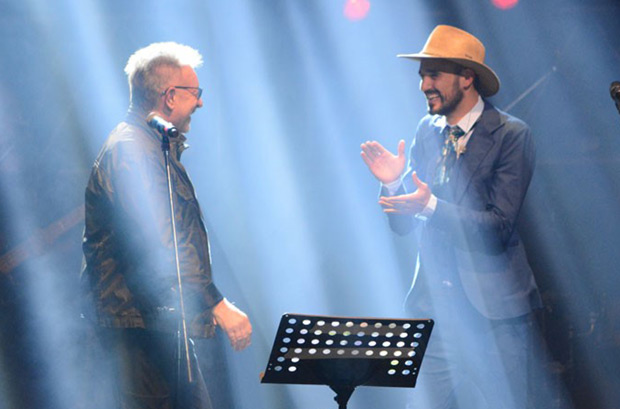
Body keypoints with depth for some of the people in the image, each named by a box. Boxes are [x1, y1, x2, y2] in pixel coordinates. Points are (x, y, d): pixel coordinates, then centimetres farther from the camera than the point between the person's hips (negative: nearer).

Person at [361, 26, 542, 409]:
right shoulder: (427, 131, 9)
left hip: (493, 311, -5)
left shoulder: (511, 135, -8)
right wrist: (394, 182, -10)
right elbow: (403, 224, 10)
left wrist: (431, 206, -27)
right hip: (434, 308, 5)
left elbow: (499, 228, -17)